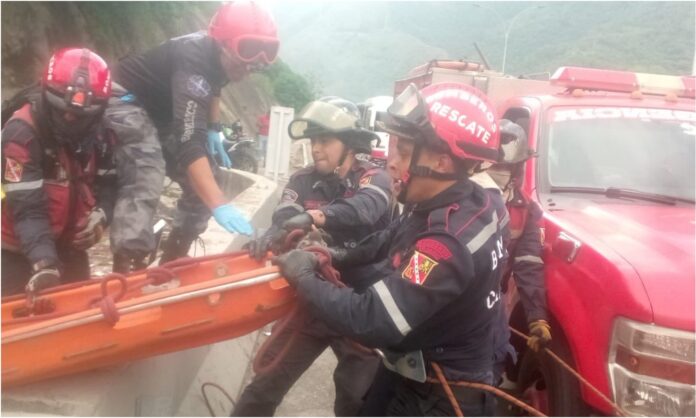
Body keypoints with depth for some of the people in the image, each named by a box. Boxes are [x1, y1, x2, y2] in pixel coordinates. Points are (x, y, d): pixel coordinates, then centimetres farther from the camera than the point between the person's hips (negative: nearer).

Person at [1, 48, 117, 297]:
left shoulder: (98, 132, -5)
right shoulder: (21, 133, -23)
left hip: (70, 246, 5)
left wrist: (101, 214, -19)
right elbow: (27, 208, -29)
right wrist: (43, 262, -41)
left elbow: (108, 182, 4)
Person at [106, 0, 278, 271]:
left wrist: (214, 129, 6)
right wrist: (219, 205, -54)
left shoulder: (219, 56, -10)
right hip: (130, 103, -9)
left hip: (164, 111, 9)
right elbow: (189, 143, -46)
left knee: (203, 181, 5)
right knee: (145, 185, -30)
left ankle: (172, 261, 15)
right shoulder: (193, 61, -36)